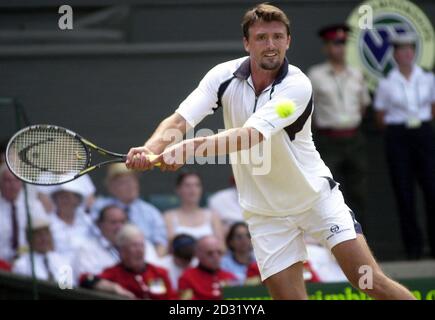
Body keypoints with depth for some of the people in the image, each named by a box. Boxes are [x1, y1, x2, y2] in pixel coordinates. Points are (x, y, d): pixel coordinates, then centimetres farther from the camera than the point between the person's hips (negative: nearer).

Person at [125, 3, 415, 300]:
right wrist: (150, 150, -39)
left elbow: (251, 136, -34)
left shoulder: (297, 86, -22)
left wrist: (191, 148, -48)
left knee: (371, 283, -10)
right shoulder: (224, 77, -9)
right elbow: (178, 121, -17)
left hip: (316, 195, -3)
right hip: (267, 214, 3)